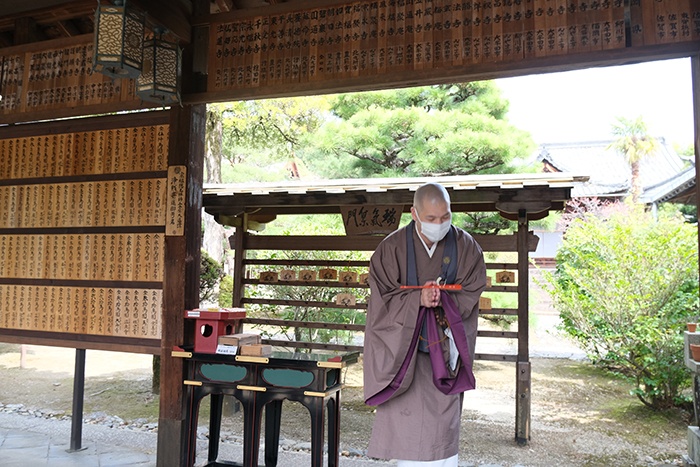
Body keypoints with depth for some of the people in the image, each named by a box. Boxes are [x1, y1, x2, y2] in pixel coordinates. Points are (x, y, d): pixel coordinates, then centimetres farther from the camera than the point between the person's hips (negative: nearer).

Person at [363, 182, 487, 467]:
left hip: (445, 346, 2)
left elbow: (471, 294, -2)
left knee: (443, 421, 6)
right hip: (404, 348, -1)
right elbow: (382, 298, -9)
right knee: (406, 420, 1)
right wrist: (418, 299, -24)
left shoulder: (466, 247, -4)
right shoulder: (392, 248, -9)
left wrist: (443, 299, -21)